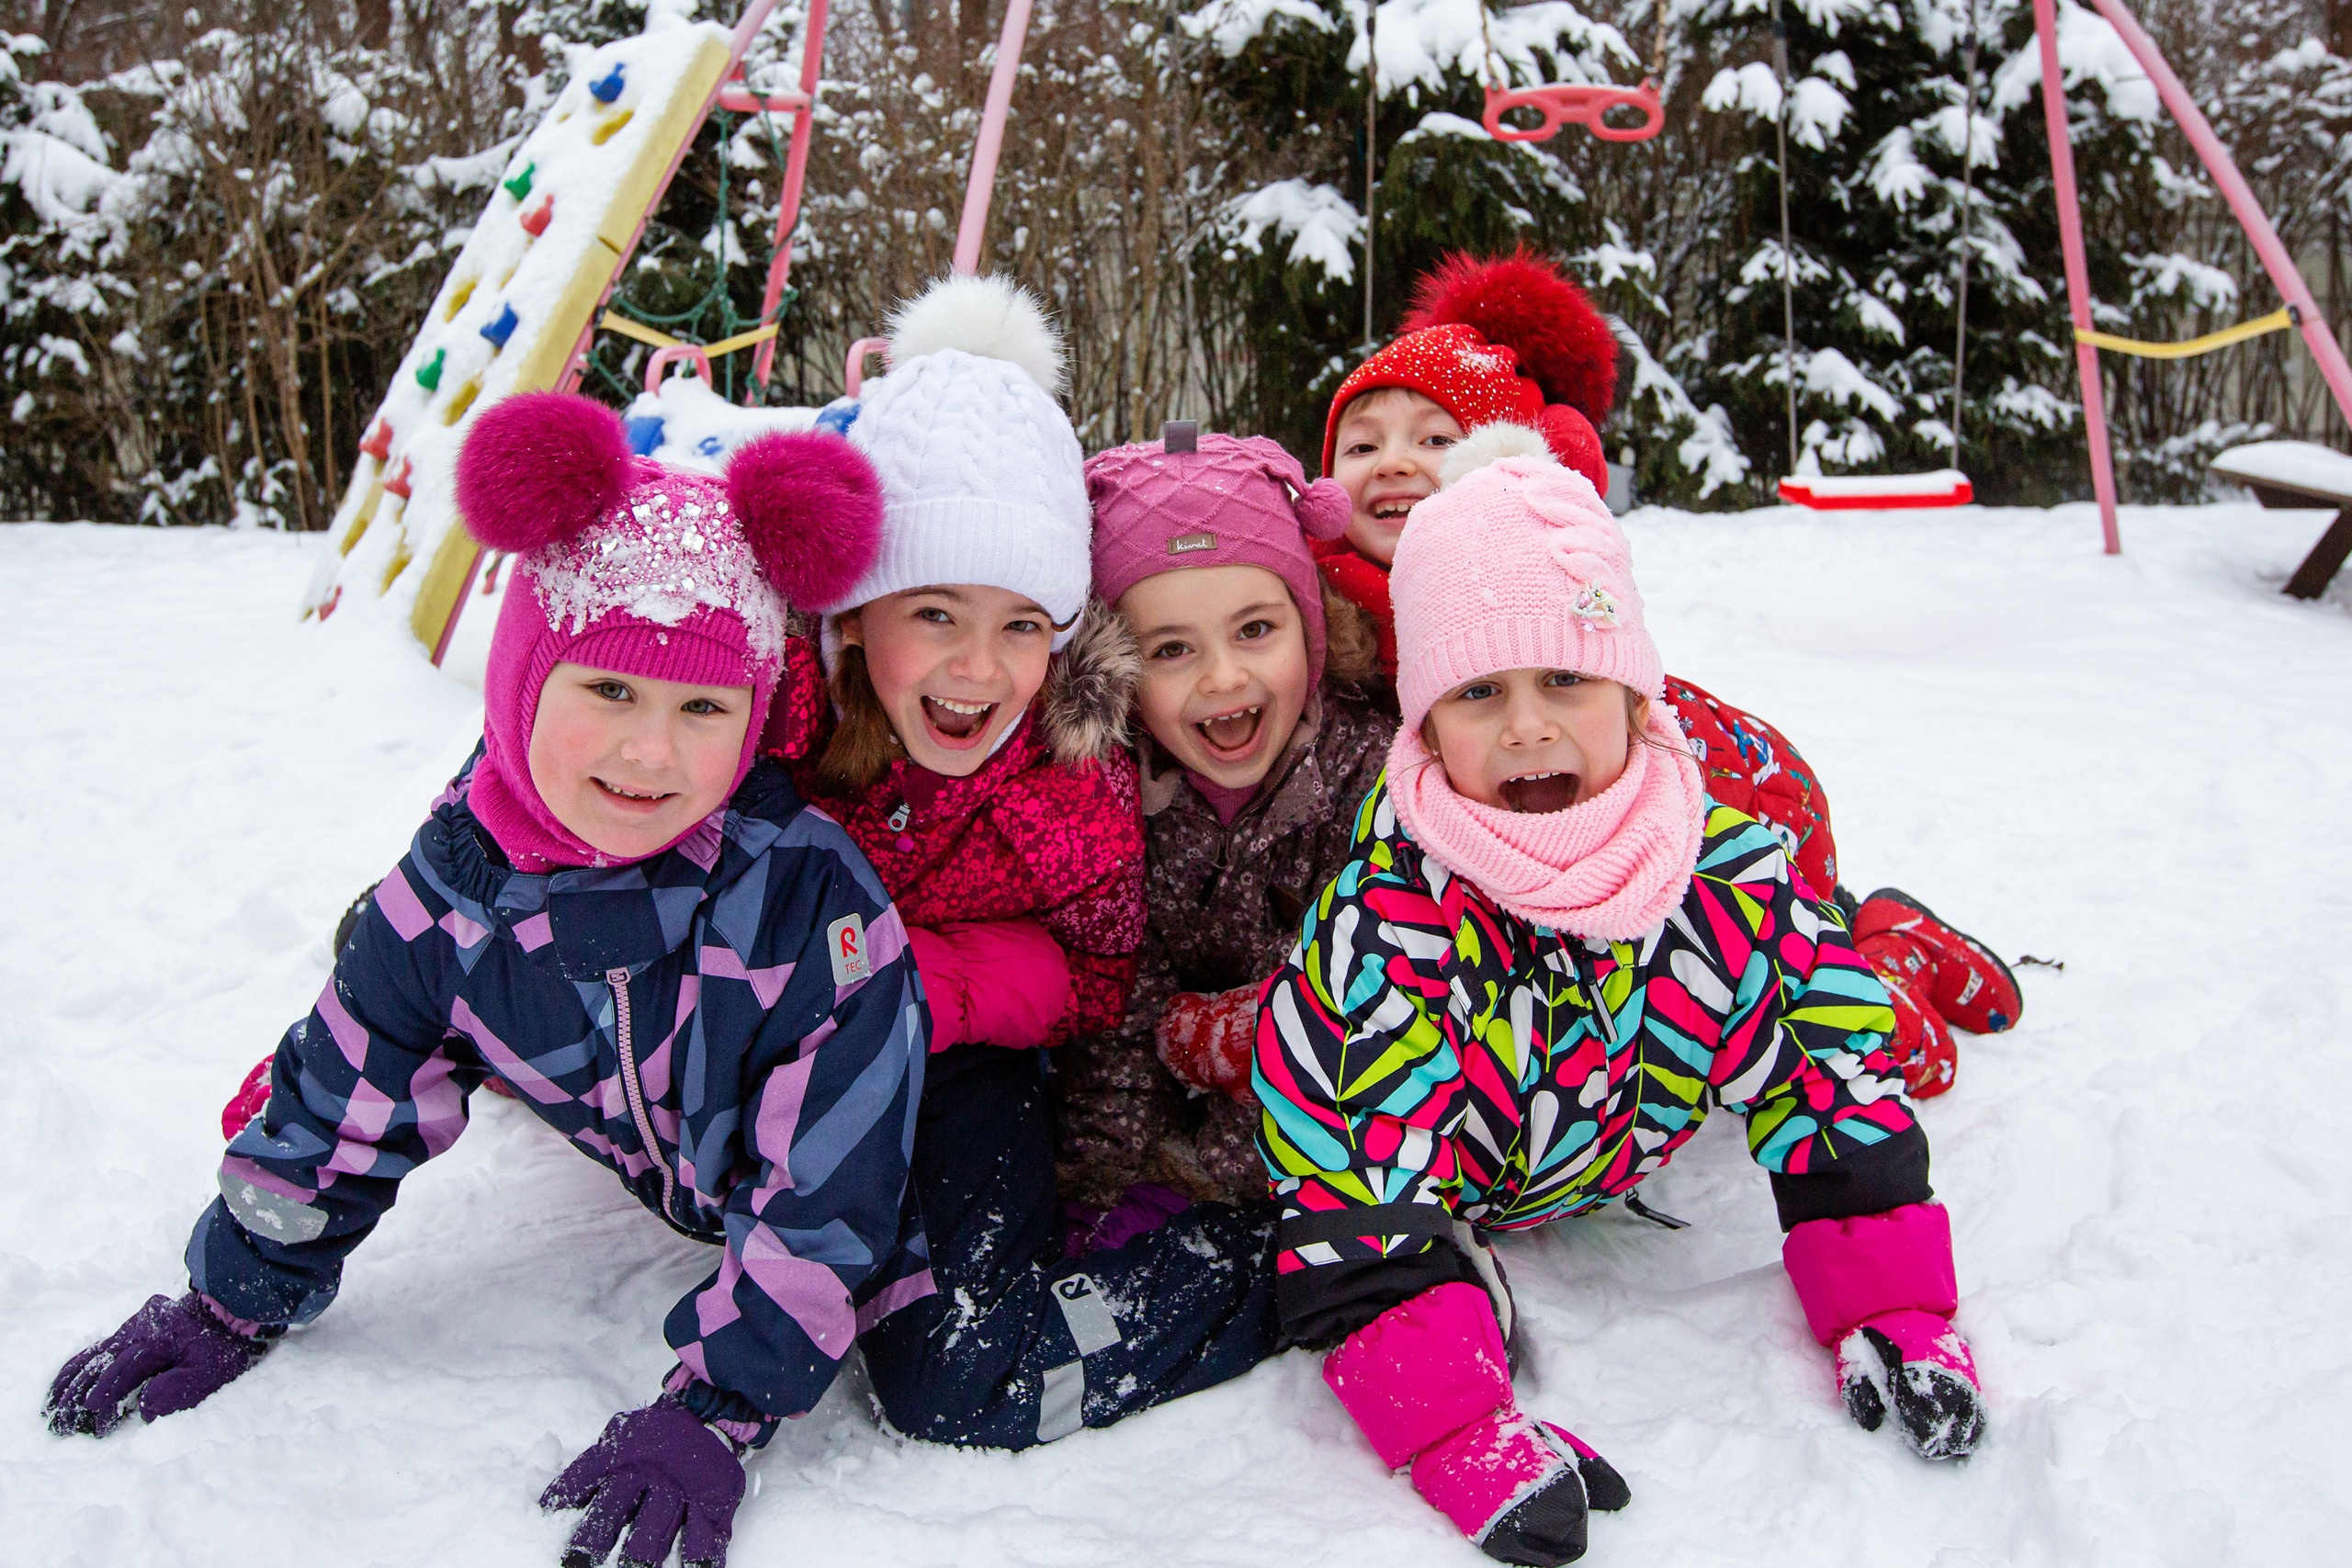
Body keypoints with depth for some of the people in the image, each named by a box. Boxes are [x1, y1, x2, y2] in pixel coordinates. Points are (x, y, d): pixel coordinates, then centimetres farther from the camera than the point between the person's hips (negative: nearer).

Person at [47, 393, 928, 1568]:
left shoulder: (806, 888, -37)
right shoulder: (450, 900, -23)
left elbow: (825, 1186, -32)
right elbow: (340, 1109, -5)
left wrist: (716, 1409, -33)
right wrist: (234, 1307, 4)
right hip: (676, 1188, 3)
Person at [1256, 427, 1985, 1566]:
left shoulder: (1726, 868, -29)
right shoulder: (1377, 926, -40)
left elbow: (1836, 1065, -18)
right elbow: (1355, 1212, -39)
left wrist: (1890, 1312, -24)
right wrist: (1456, 1434, -46)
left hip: (1620, 1146, 4)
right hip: (1453, 1181, -3)